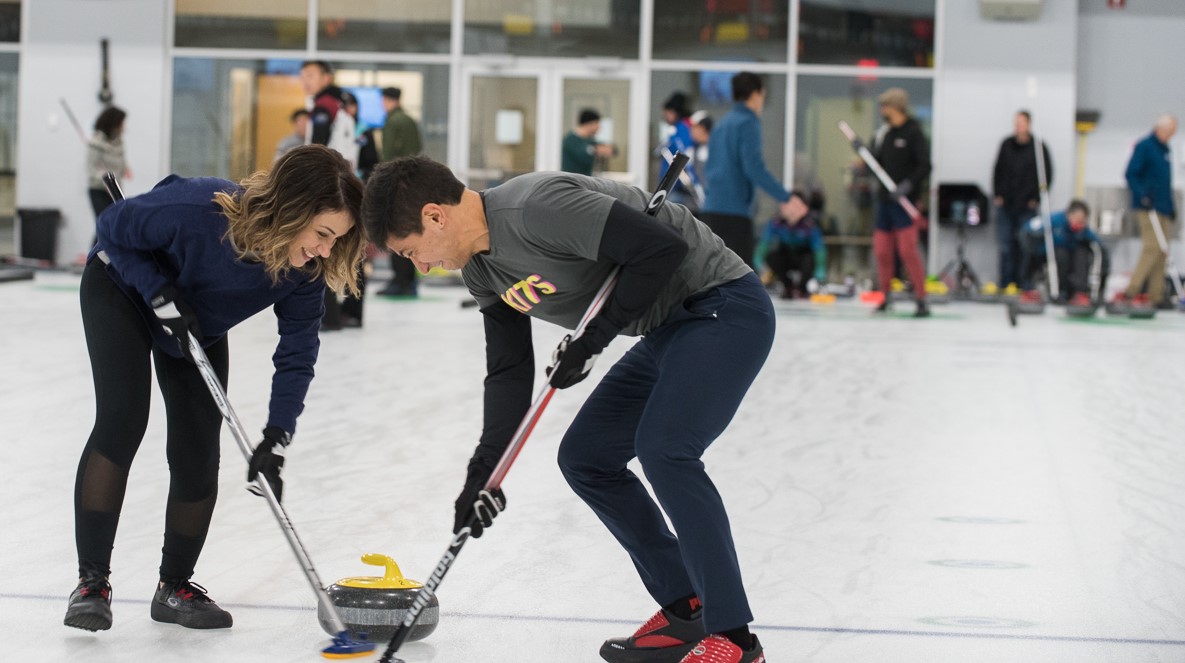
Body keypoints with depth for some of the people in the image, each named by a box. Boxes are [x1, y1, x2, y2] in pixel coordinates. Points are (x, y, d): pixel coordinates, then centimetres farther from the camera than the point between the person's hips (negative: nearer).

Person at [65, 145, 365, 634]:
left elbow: (297, 353, -19)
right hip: (122, 288, -4)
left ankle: (176, 585, 15)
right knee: (123, 417, -19)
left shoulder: (307, 266, -27)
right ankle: (91, 581, -13)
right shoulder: (198, 210, -42)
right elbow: (113, 228, -24)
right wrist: (160, 293, -33)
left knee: (198, 451, -3)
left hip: (199, 325, 5)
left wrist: (276, 441, -27)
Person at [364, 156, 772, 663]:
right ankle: (686, 611, 17)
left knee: (662, 450, -25)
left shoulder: (539, 207, -27)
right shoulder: (481, 269, 4)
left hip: (724, 306, -10)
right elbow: (510, 370, 10)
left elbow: (663, 247, -29)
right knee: (585, 458, 10)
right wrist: (485, 470, 2)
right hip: (668, 330, 10)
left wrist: (594, 338, -20)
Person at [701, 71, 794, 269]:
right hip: (734, 212, -8)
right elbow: (754, 167, -18)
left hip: (711, 209, 8)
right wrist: (785, 197, -16)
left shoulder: (721, 124, 17)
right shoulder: (748, 123, -8)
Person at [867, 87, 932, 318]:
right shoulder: (884, 133, 13)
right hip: (884, 199, 7)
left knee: (908, 250, -12)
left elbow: (925, 166, -13)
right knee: (882, 250, 7)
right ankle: (885, 298, 17)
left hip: (904, 201, -7)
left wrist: (909, 185, -23)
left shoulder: (913, 133, -7)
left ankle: (922, 300, -9)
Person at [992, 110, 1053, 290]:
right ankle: (1005, 283, 6)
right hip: (1005, 204, 3)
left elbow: (1047, 175, 2)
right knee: (1005, 246, 2)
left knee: (1024, 245, -3)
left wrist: (1036, 198, -4)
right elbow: (997, 171, 15)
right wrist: (997, 195, 5)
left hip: (1026, 207, -3)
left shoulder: (1039, 147, -2)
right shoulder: (1007, 145, 7)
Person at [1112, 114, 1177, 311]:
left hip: (1163, 208, 9)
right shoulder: (1145, 146, -6)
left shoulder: (1164, 150, 19)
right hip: (1148, 207, -9)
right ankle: (1130, 293, -17)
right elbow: (1130, 174, -13)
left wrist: (1171, 207, 19)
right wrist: (1143, 197, -23)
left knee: (1161, 252, 5)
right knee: (1152, 248, -16)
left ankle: (1155, 297, 6)